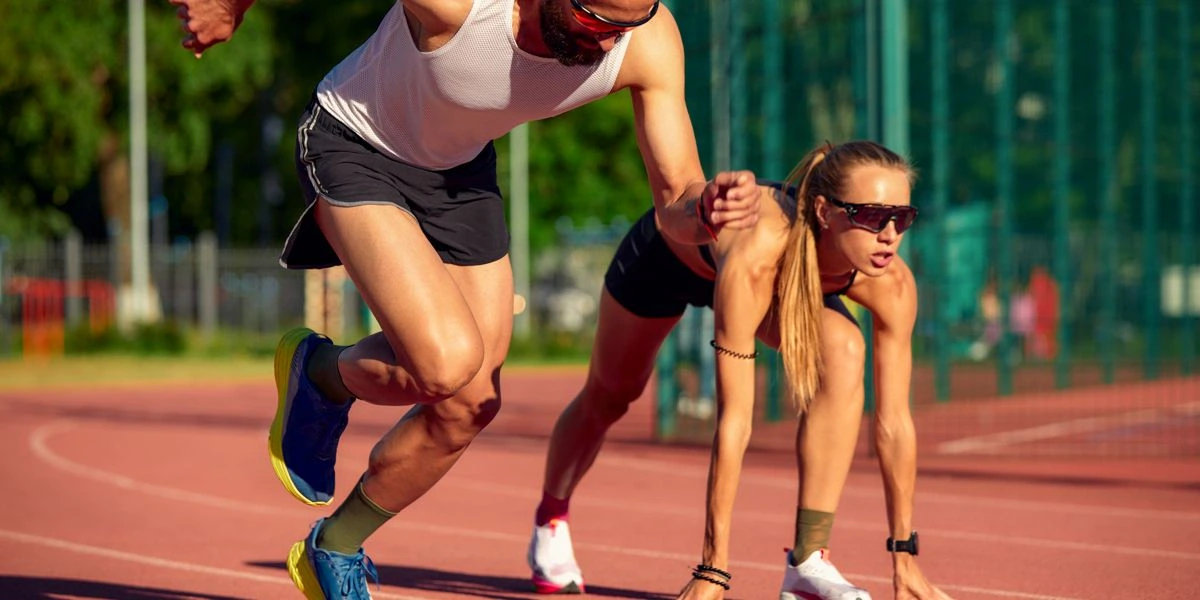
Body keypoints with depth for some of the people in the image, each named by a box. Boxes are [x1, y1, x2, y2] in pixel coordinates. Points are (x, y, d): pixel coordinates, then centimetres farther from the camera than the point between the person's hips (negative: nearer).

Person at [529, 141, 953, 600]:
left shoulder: (892, 283, -35)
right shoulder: (755, 257, -48)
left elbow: (894, 421, -24)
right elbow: (733, 421, -46)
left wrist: (904, 554, -22)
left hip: (790, 280, 3)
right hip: (665, 253, -3)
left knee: (843, 355, -28)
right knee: (607, 400, 20)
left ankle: (808, 562, -23)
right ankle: (550, 519, 52)